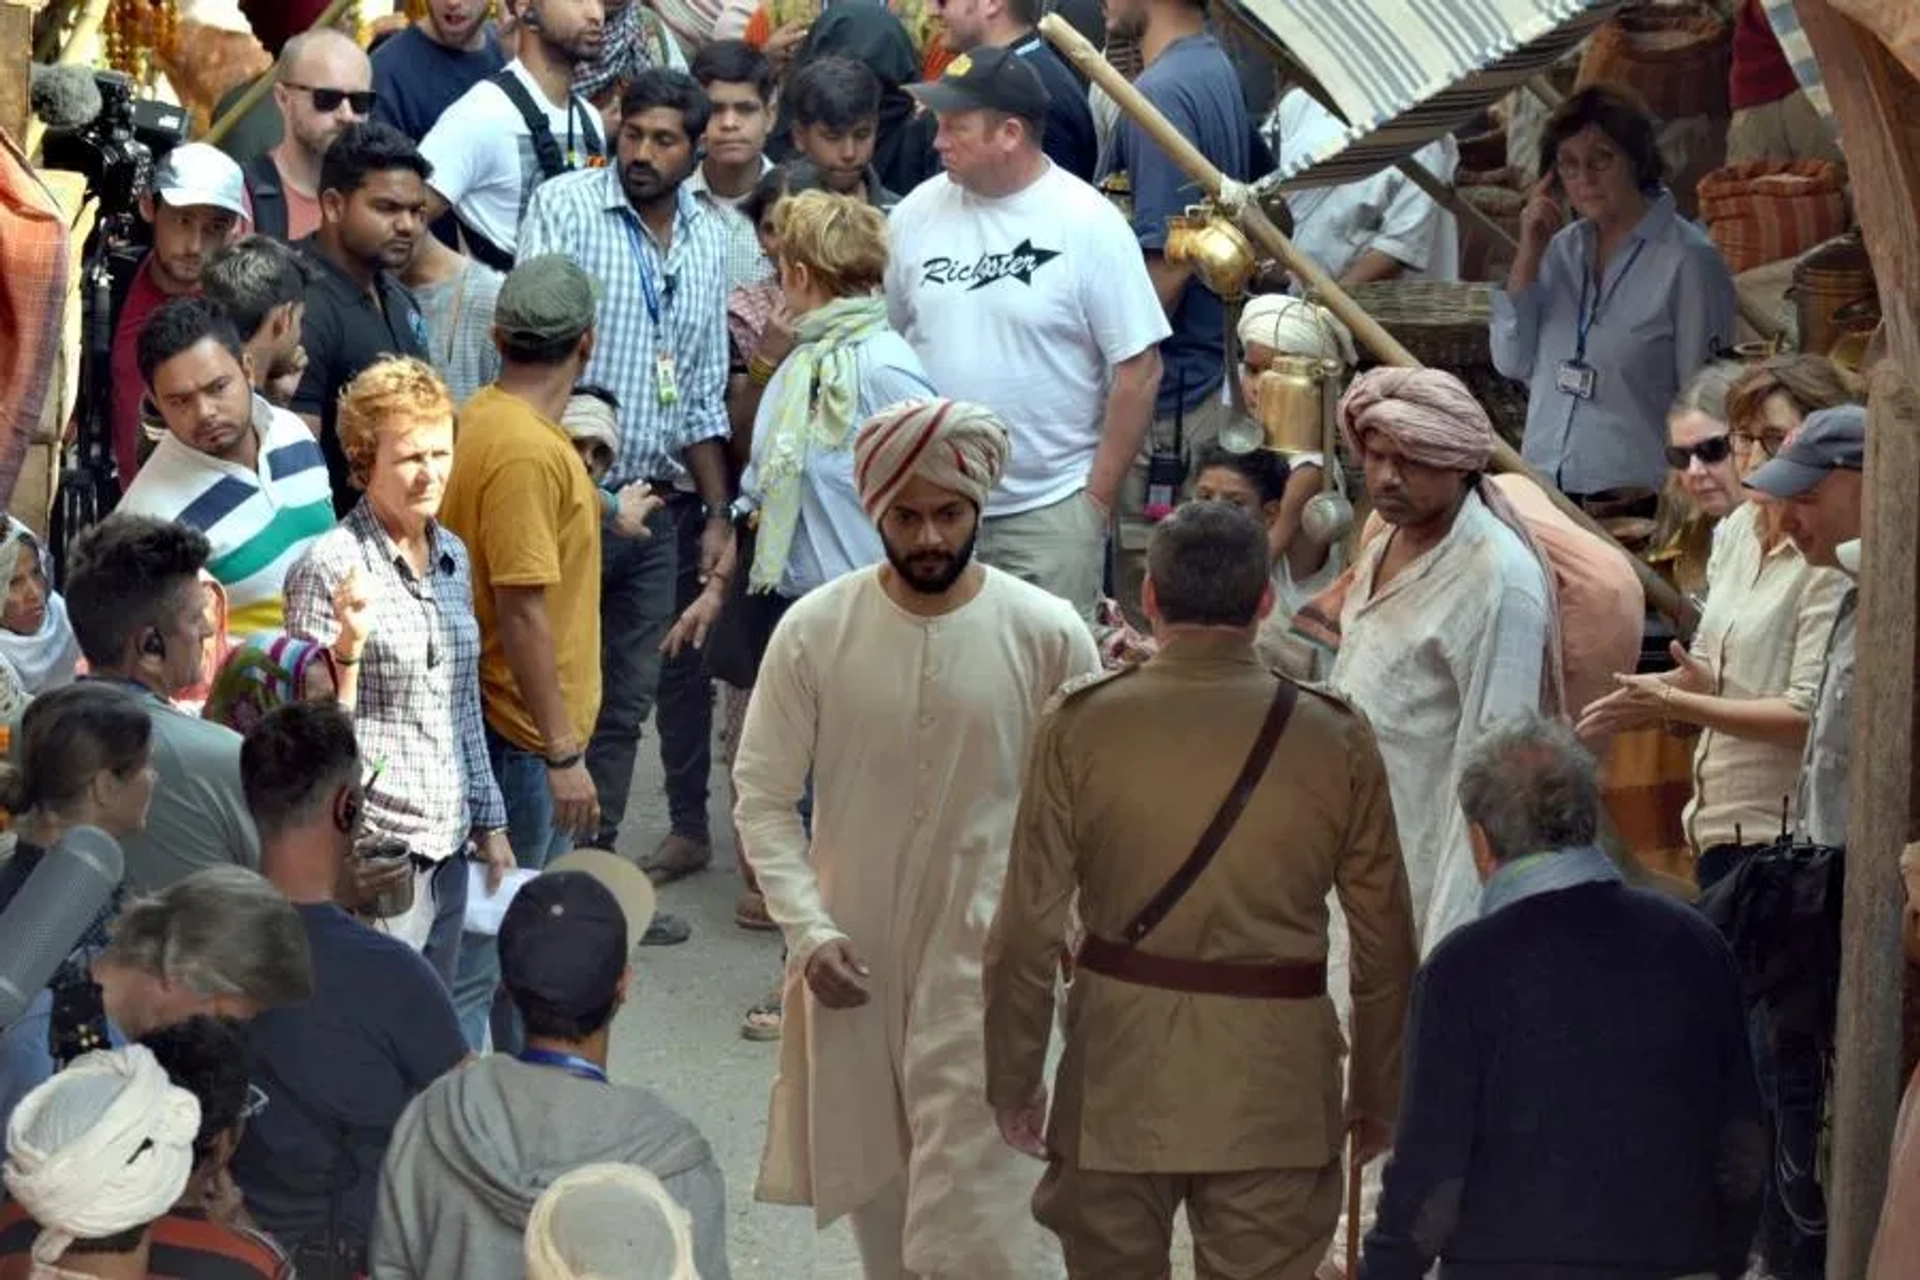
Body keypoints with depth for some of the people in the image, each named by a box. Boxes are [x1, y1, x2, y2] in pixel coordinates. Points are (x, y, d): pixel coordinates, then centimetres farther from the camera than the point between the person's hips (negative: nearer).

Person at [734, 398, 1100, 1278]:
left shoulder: (1047, 636, -9)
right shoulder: (814, 632, -7)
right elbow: (764, 798, -3)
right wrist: (808, 930, -15)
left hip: (982, 961, -2)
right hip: (852, 955, 3)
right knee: (873, 1185, 16)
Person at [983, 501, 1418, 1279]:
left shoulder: (1081, 725, -6)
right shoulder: (1335, 739, -4)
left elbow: (1028, 927, -4)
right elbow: (1384, 938, 0)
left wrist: (1014, 1078, 7)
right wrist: (1379, 1091, 12)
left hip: (1118, 1074, 0)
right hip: (1273, 1077, 0)